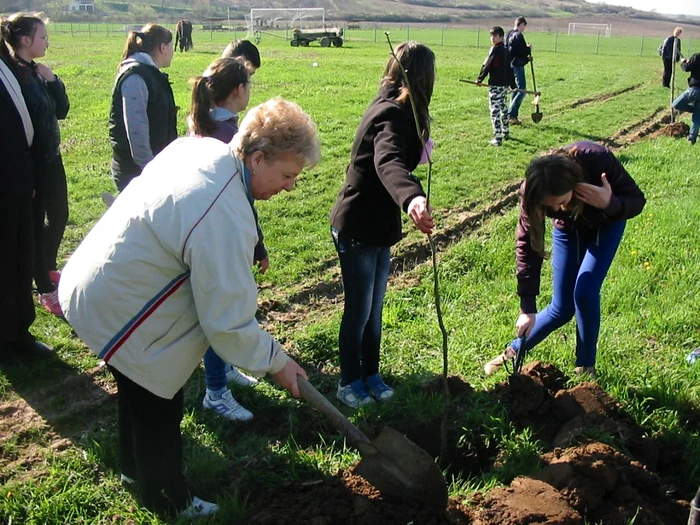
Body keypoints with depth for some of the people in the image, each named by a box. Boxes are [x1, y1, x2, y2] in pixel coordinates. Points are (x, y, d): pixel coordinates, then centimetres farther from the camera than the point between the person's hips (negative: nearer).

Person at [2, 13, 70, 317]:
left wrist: (53, 82, -8)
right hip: (29, 162, -9)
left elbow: (62, 111, 7)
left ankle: (49, 268, 41)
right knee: (35, 222, 2)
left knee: (59, 216, 19)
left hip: (50, 157, 9)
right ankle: (45, 290, 14)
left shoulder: (37, 72, 9)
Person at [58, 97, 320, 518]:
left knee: (140, 389, 29)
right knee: (158, 405, 10)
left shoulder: (199, 146, -6)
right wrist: (275, 362, -13)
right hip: (121, 310, -10)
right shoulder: (225, 218, -35)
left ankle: (136, 468, 53)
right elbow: (228, 321, -28)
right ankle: (169, 501, 34)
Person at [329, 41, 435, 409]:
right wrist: (412, 198, -67)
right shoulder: (393, 115, -25)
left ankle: (370, 374, 35)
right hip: (356, 228, -9)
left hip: (378, 226, 9)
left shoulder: (392, 107, 5)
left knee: (373, 310, 19)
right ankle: (349, 382, 25)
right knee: (358, 311, 7)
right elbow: (389, 163, -48)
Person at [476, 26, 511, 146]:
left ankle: (498, 138, -12)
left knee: (495, 110, -8)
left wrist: (479, 79, -2)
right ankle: (506, 132, 35)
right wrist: (511, 84, 25)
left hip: (496, 84, -9)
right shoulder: (506, 50, 13)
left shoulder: (495, 49, -12)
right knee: (503, 107, 23)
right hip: (506, 83, 9)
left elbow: (487, 65, -13)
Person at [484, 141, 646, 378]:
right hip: (569, 228, 1)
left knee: (585, 293, -17)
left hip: (605, 224, -1)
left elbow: (636, 201, -25)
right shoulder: (532, 191, -34)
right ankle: (514, 352, 25)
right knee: (562, 308, 1)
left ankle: (586, 367, 5)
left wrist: (610, 203, -49)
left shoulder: (598, 160, -40)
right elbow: (528, 245, -26)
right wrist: (527, 308, -26)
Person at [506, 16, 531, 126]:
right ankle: (511, 115, -12)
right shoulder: (518, 36, -16)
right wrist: (528, 49, -1)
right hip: (517, 66, -10)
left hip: (510, 65, 10)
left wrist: (526, 57, 12)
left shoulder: (509, 35, 14)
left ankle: (513, 116, 17)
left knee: (515, 90, 15)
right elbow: (521, 51, -22)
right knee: (522, 90, -7)